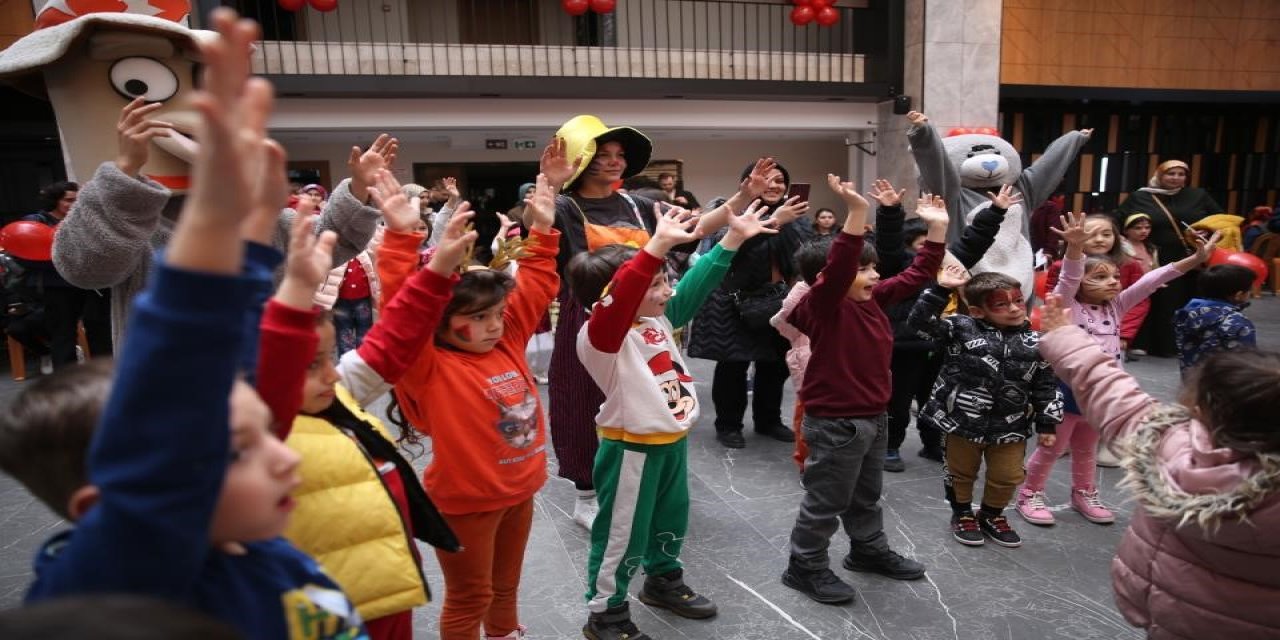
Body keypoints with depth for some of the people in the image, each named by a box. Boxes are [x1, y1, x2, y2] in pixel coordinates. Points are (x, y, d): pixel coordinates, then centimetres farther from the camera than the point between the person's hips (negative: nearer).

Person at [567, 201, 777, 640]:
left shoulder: (659, 319, 1)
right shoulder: (602, 336, -24)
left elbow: (695, 285, 5)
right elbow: (619, 298, -44)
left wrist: (733, 238, -1)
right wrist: (658, 245, -55)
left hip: (672, 441, 8)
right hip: (632, 449, -8)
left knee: (670, 521, 26)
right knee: (622, 534, 7)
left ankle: (663, 582, 49)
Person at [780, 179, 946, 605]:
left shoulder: (874, 299, 4)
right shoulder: (823, 305, -20)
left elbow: (917, 275, 10)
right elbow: (838, 267, -38)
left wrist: (937, 227, 4)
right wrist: (856, 212, -45)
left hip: (873, 417, 8)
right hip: (835, 422, -8)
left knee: (867, 495, 26)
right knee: (827, 500, 6)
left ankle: (869, 550, 46)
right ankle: (805, 567, 23)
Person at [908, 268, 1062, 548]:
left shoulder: (1034, 343, -1)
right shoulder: (962, 328, -10)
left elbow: (1046, 386, 5)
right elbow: (920, 322, -20)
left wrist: (1047, 424, 4)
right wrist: (941, 289, -26)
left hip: (1010, 427, 3)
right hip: (962, 420, -2)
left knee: (1007, 477, 14)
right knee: (962, 473, 15)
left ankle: (992, 515, 40)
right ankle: (963, 515, 39)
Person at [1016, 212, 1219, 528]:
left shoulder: (1116, 307, 4)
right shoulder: (1068, 307, -13)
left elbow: (1151, 280, -1)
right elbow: (1068, 278, -31)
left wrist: (1195, 259, -8)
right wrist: (1075, 248, -50)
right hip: (1070, 388, -6)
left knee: (1087, 447, 23)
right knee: (1052, 447, 6)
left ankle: (1083, 493, 40)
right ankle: (1030, 494, 20)